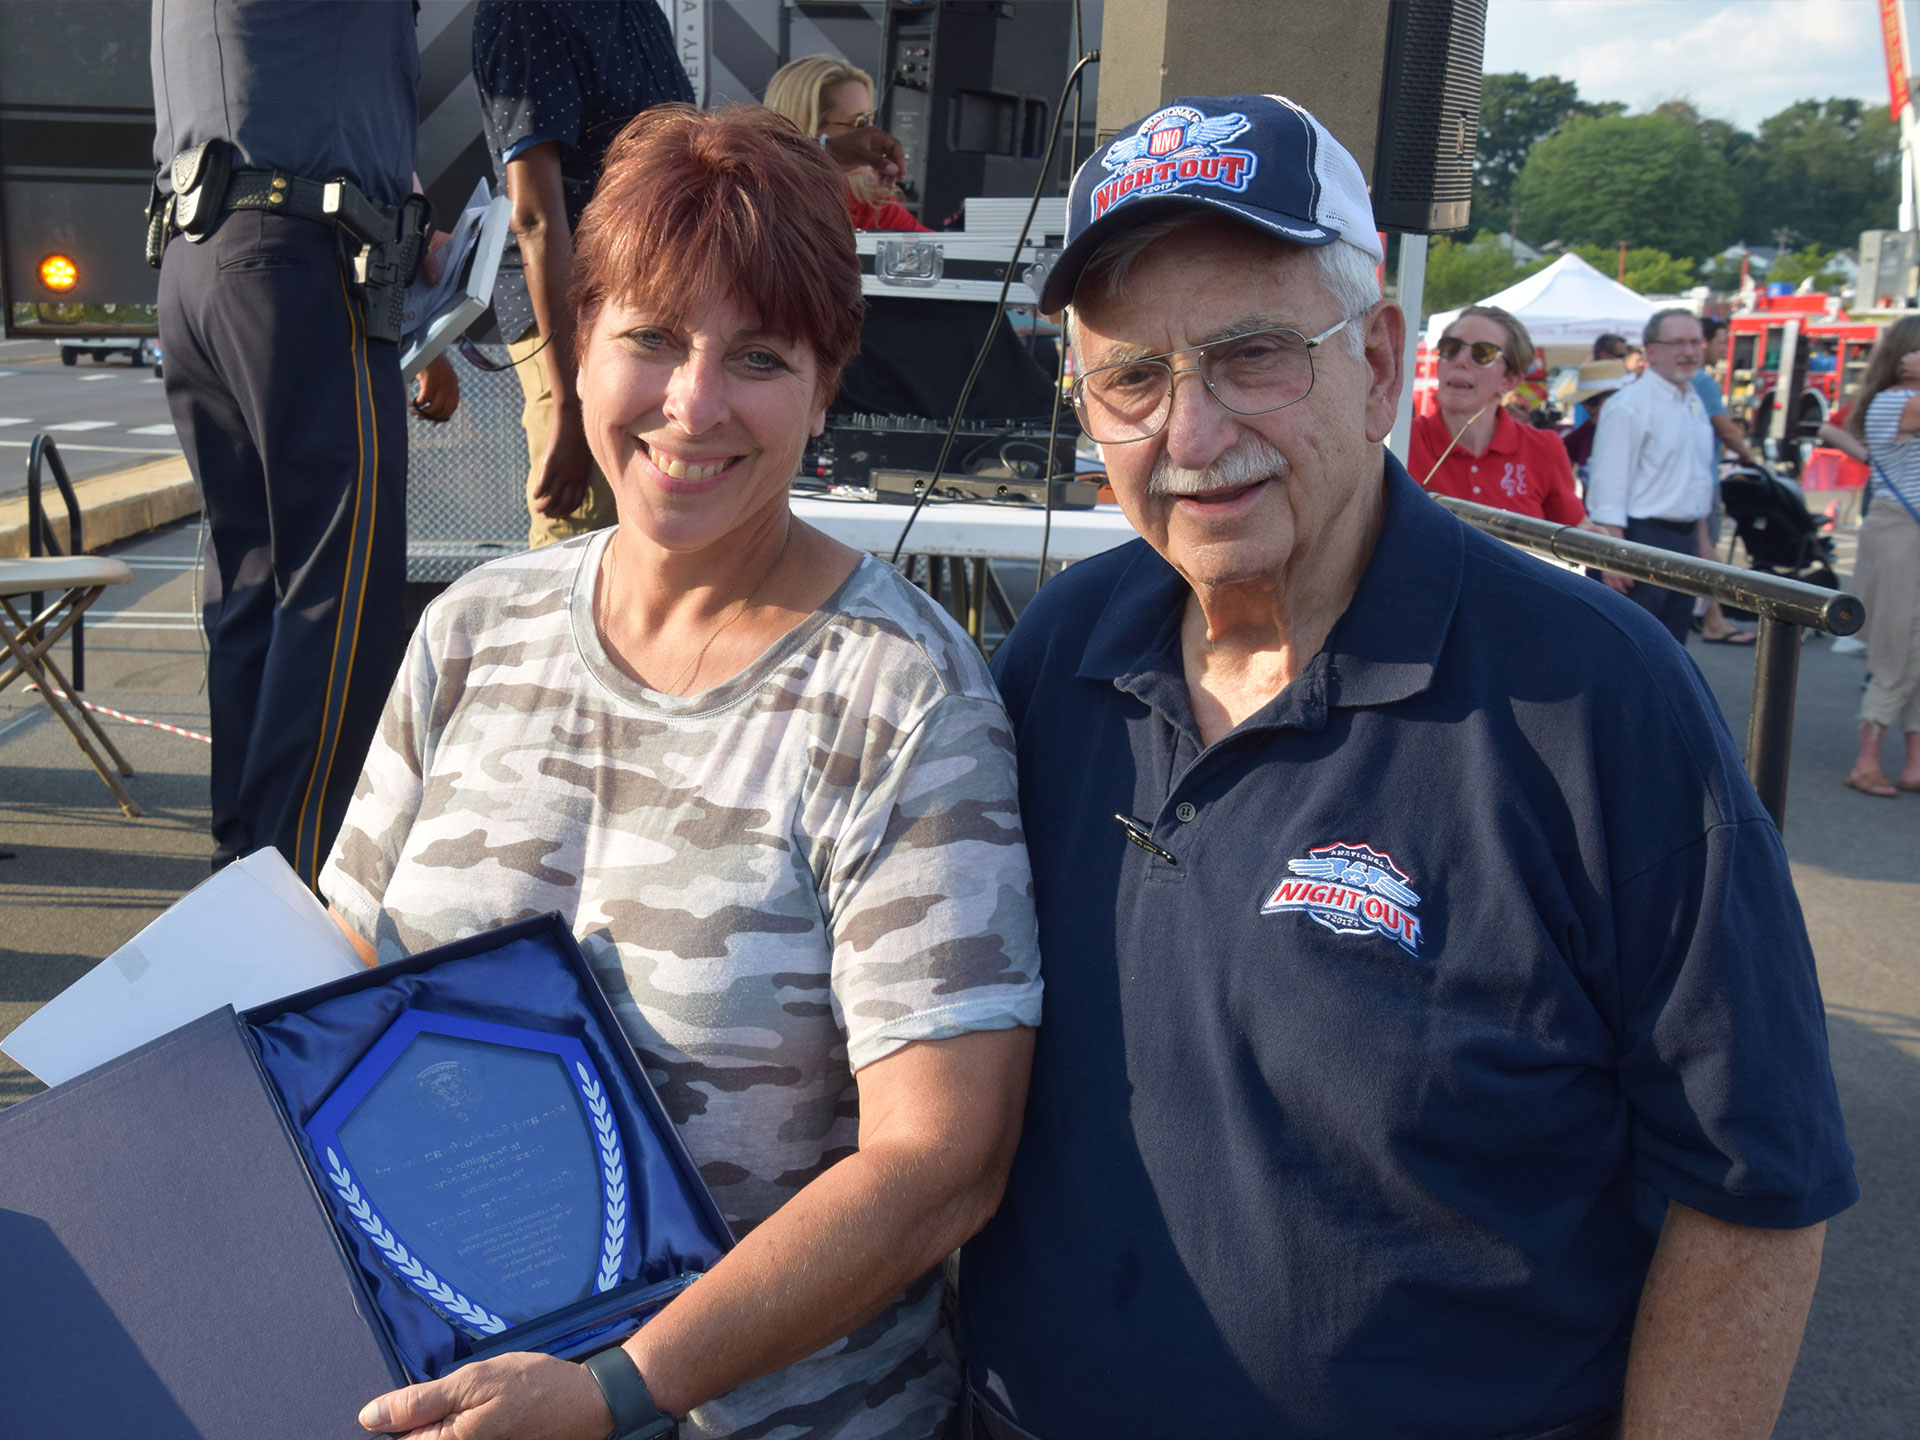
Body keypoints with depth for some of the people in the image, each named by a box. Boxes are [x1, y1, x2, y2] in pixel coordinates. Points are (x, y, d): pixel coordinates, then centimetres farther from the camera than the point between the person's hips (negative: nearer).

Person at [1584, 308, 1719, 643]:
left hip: (1686, 539, 9)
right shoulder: (1629, 406, -13)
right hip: (1643, 537, -8)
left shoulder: (1694, 403, 13)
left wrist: (1701, 541, 20)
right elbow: (1609, 486, -18)